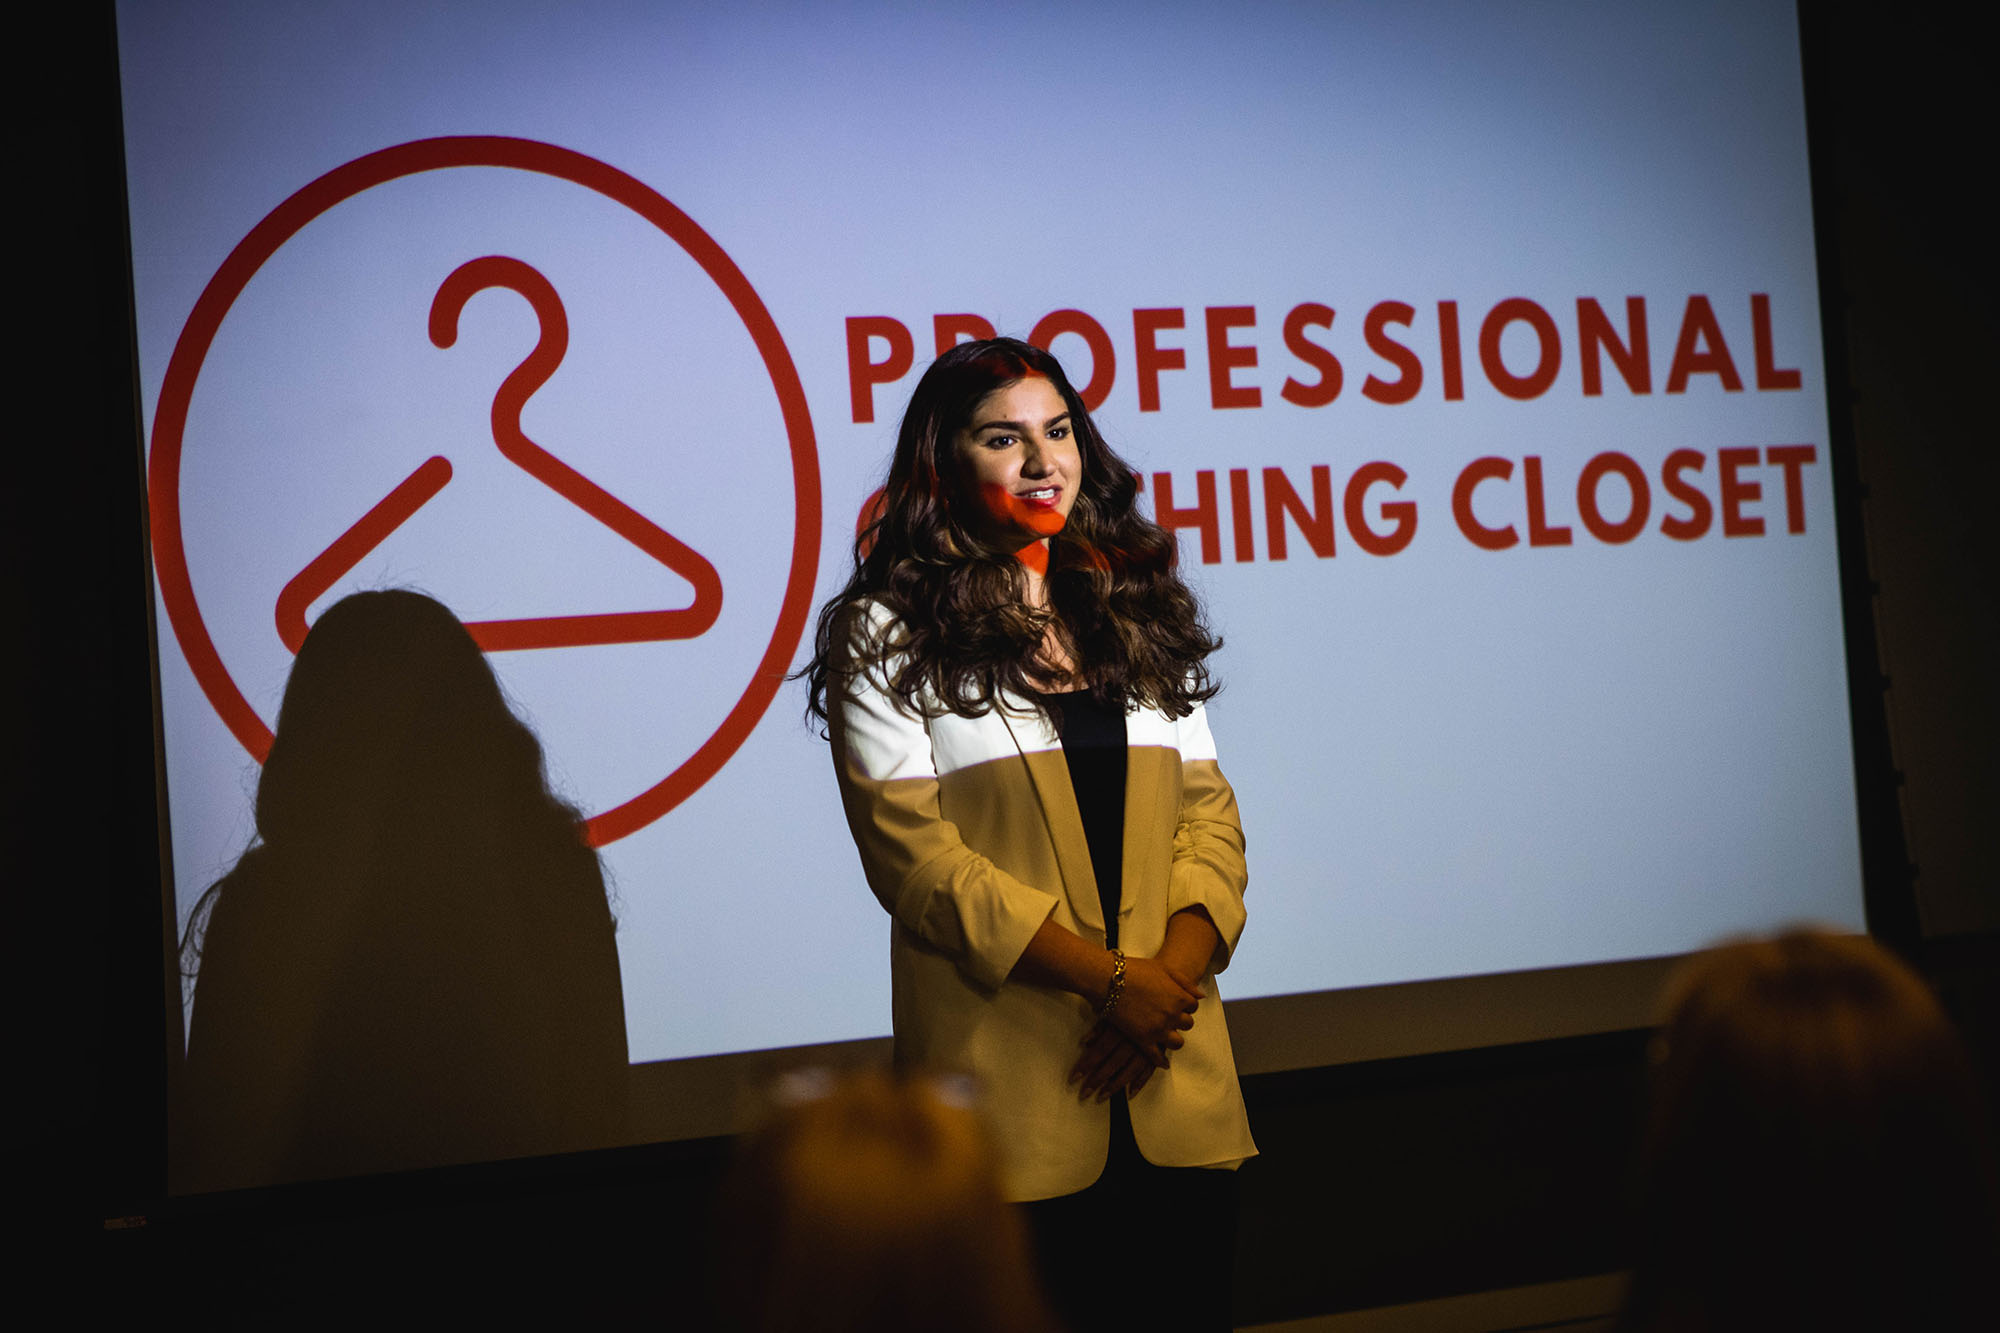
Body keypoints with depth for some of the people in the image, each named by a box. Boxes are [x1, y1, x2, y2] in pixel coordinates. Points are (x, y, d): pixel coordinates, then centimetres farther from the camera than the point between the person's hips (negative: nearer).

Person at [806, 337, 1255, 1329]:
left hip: (1175, 1077, 4)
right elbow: (912, 851, -9)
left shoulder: (1140, 612, 15)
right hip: (1009, 1079, -4)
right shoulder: (888, 634, 0)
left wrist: (1175, 972, -9)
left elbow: (1208, 809, 9)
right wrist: (1110, 979, -15)